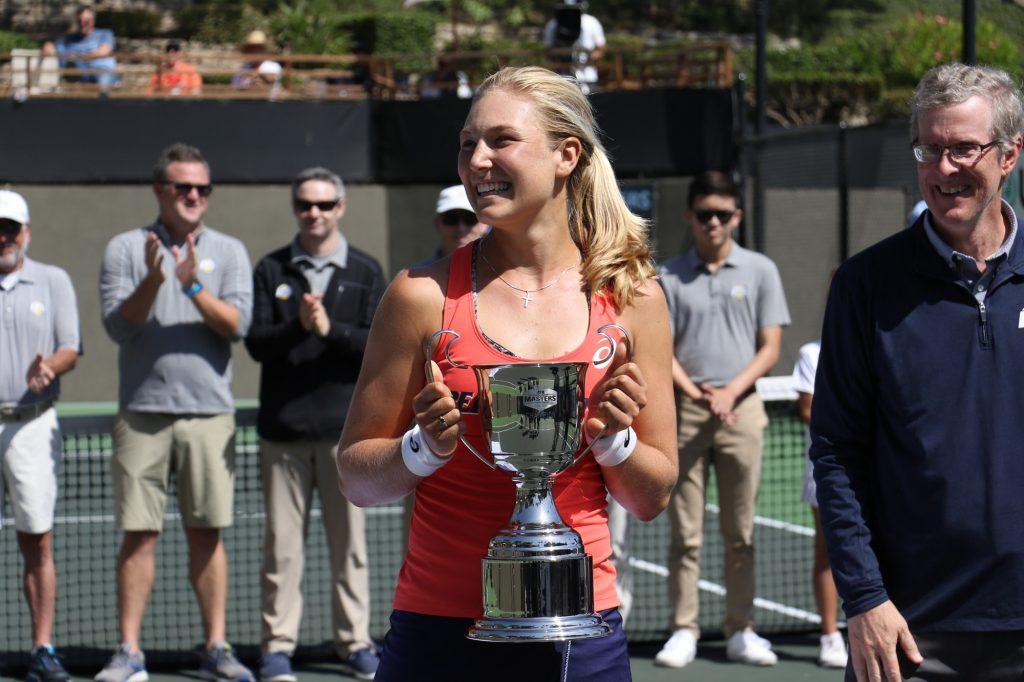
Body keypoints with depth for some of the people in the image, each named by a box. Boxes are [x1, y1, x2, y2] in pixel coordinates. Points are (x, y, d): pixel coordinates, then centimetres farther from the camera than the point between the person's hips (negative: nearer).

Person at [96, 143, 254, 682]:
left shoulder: (228, 251, 8)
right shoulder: (125, 249, 6)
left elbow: (237, 324, -4)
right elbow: (118, 325, -4)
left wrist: (195, 287, -18)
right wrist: (152, 281, -19)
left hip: (209, 412, 1)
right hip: (142, 412, -1)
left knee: (207, 533, 4)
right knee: (139, 533, 0)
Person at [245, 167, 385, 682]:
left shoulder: (365, 272, 7)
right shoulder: (271, 271, 7)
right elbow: (255, 343, -2)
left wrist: (330, 329, -17)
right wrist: (297, 327, -20)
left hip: (345, 428, 0)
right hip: (283, 427, 0)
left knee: (349, 543, 5)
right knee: (281, 545, 2)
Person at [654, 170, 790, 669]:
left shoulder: (759, 271, 7)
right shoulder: (669, 276, 6)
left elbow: (770, 347, 3)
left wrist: (730, 392, -11)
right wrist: (695, 393, -14)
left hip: (742, 409, 0)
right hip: (684, 410, 0)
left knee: (740, 532, 4)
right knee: (684, 531, 1)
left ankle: (740, 630, 10)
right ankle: (683, 631, 6)